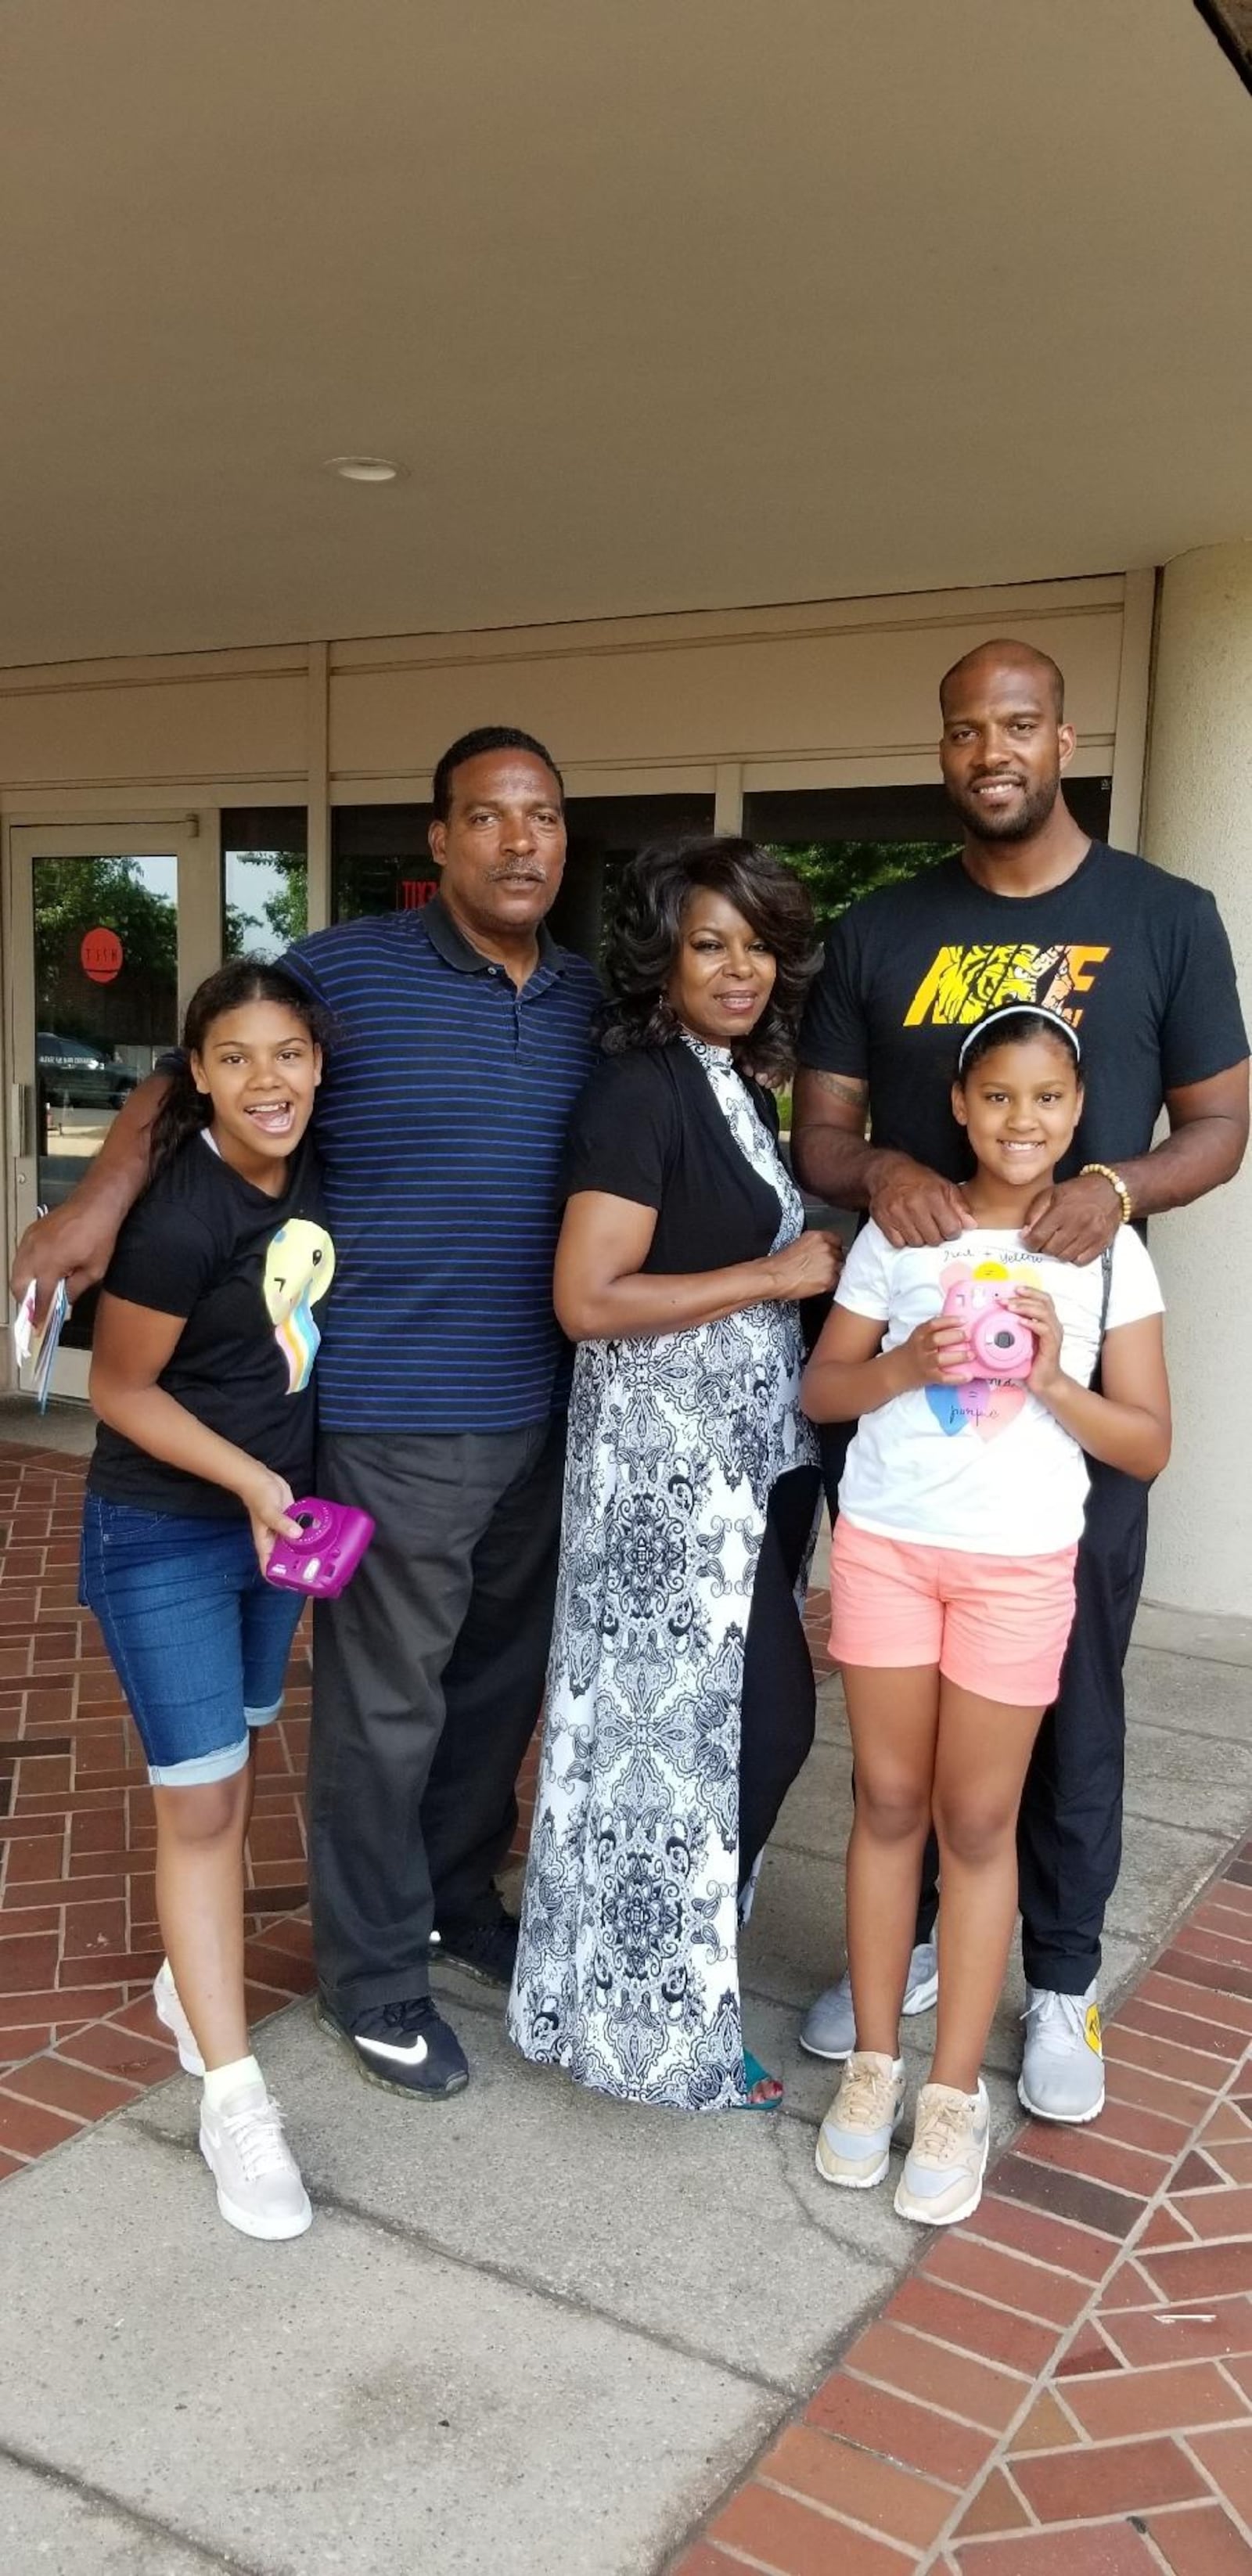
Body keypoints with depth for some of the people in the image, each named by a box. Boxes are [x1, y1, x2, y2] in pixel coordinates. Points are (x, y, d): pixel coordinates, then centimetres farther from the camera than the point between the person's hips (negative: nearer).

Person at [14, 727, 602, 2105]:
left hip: (545, 1410, 5)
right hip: (398, 1414, -5)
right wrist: (99, 1200, -14)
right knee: (385, 1704, 5)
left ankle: (461, 1895, 41)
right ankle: (373, 1974, 24)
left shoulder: (592, 998, 8)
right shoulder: (346, 969, -7)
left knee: (501, 1679, 19)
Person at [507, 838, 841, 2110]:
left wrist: (815, 1259, 5)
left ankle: (658, 1968, 32)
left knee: (698, 1719, 15)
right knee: (761, 1715, -3)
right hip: (668, 1446, -8)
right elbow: (587, 1298, -23)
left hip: (747, 1442, 8)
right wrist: (775, 1277, -18)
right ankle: (663, 2015, 15)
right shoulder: (639, 1088, -16)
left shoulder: (737, 1081, 11)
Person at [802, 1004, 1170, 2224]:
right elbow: (818, 1390, 4)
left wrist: (1053, 1380, -16)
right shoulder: (898, 1233, 1)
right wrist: (907, 1365, -14)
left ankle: (954, 2091, 19)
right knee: (888, 1802, 10)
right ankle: (873, 2063, 24)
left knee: (977, 1819, 6)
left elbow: (1147, 1444, 0)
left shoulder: (1110, 1252, -1)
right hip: (884, 1544, 1)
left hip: (1020, 1565, -1)